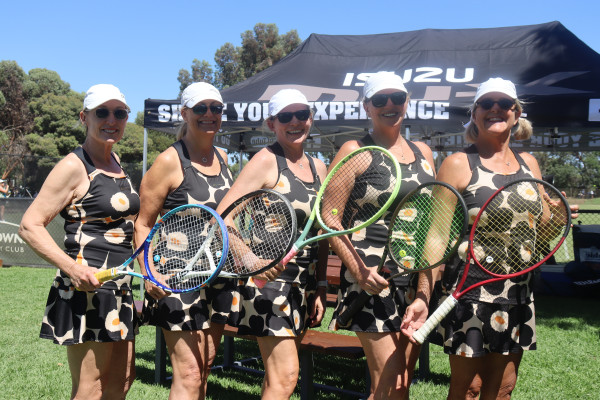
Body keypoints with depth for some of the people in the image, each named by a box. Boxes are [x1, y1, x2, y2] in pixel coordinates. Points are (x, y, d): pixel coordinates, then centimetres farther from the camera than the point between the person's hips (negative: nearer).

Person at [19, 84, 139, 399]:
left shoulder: (115, 163, 14)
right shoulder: (74, 167, -11)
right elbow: (29, 226, -15)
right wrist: (74, 268, -27)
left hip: (119, 288, 9)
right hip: (87, 288, -9)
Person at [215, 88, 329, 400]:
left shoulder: (318, 167, 11)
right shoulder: (266, 160, -8)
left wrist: (320, 286, 12)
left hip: (305, 280, 7)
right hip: (269, 275, -7)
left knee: (279, 375, 15)